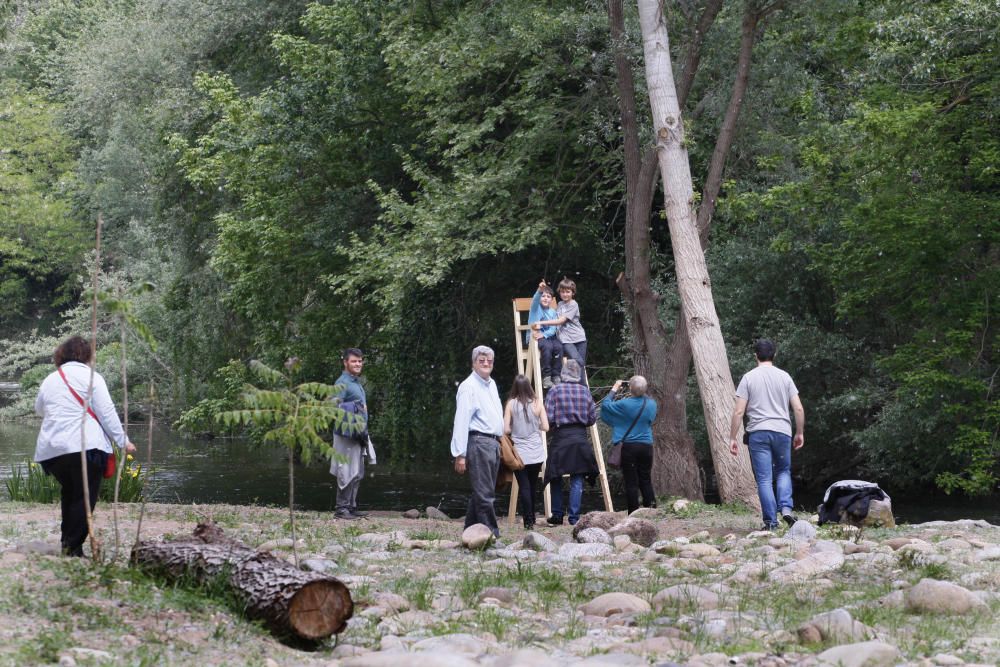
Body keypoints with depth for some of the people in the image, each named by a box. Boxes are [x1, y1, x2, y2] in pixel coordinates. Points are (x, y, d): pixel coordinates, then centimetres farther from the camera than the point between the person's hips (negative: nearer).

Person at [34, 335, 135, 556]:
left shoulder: (49, 380, 17)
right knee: (85, 497, -1)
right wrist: (124, 441, 0)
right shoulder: (91, 377, 0)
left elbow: (39, 409, 32)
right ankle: (73, 546, -6)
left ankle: (66, 540, 18)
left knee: (69, 493, 21)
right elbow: (107, 413, -5)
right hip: (84, 447, -6)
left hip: (50, 451, 6)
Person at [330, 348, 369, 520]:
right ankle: (341, 508, -4)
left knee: (357, 474, 12)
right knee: (348, 473, -8)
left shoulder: (357, 383, 19)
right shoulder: (343, 383, -11)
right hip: (347, 434, -9)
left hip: (358, 434, 10)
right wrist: (354, 407, -25)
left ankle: (351, 507, 18)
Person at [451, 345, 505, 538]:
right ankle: (491, 533, -9)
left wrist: (499, 442, 19)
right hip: (478, 442, -9)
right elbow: (461, 422, -13)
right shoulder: (469, 386, -9)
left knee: (481, 492, 12)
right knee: (484, 493, -9)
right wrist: (460, 455, -17)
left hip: (493, 442, 9)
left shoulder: (491, 384, 18)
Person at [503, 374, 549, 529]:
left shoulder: (511, 404, -5)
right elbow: (545, 427, -2)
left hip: (519, 453, -2)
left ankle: (528, 521, -8)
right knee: (533, 486, 16)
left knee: (524, 486, 0)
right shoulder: (537, 403, -2)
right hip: (536, 453, 2)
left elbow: (506, 429, -9)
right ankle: (532, 519, 26)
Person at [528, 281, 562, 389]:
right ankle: (546, 377, -26)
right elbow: (535, 300, -23)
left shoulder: (553, 312, 12)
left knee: (558, 346, -27)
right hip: (535, 337, -4)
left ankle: (556, 376, -17)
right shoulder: (536, 308, 2)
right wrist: (539, 290, -44)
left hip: (549, 336, 4)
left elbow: (553, 329, 0)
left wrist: (544, 334, -20)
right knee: (547, 346, -33)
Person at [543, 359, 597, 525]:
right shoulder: (585, 391, 4)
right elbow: (593, 418, 6)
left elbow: (548, 418, -8)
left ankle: (557, 516, 14)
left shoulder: (555, 391, -6)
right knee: (577, 480, 3)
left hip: (560, 437, -2)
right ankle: (574, 518, -1)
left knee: (556, 478, 11)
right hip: (581, 438, 2)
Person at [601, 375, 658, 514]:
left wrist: (614, 389, 12)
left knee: (631, 482, 0)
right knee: (646, 481, 11)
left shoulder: (625, 404, -13)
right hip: (647, 446, 4)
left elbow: (605, 405, -1)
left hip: (629, 447, -4)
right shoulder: (651, 404, 1)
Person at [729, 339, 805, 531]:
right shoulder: (784, 377, 6)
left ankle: (771, 521, -2)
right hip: (782, 431, 2)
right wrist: (800, 433, 16)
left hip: (758, 433, -2)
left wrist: (732, 438, 2)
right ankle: (786, 508, 0)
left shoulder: (749, 378, 0)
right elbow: (799, 409, 3)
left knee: (764, 479, 1)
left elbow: (739, 412, -4)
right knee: (784, 472, 20)